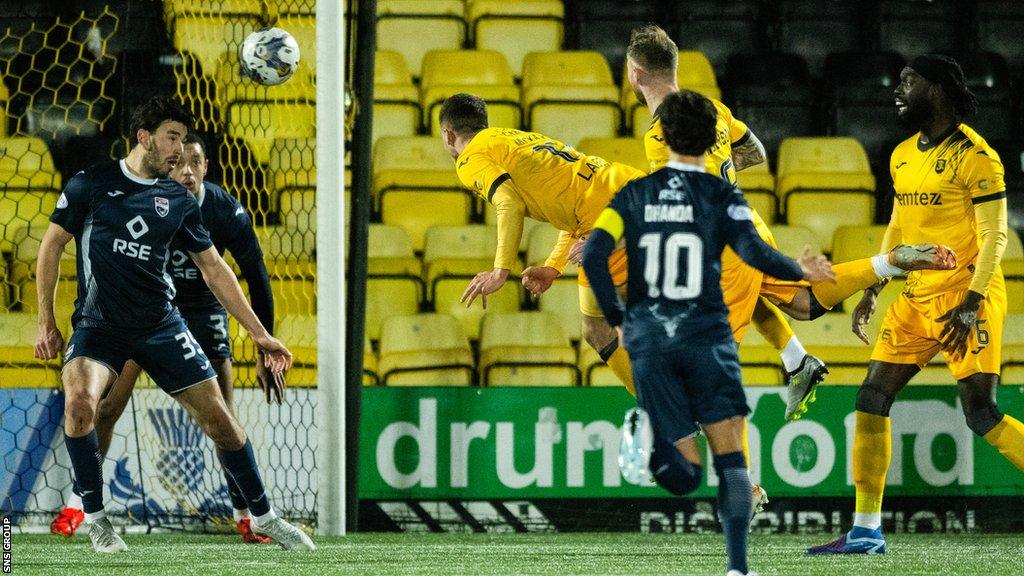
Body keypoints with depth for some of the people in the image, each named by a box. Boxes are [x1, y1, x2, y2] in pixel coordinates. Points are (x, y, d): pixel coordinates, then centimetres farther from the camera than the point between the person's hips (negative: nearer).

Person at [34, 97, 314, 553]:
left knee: (218, 416, -1)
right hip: (98, 324, -3)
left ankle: (263, 515, 18)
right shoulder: (91, 184, -3)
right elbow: (52, 245, 4)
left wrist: (259, 333, 11)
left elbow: (214, 268, 13)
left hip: (160, 325, 3)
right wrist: (46, 322, 1)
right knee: (79, 401, -30)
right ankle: (95, 517, -13)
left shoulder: (180, 201, 6)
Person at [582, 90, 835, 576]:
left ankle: (649, 434, -31)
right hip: (706, 336, -2)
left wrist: (617, 320, 9)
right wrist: (802, 271, 3)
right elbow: (753, 252, -14)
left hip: (649, 339, 2)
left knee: (685, 475, 2)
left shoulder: (635, 194, 8)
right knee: (730, 458, 3)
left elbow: (593, 256, -1)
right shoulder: (722, 196, 0)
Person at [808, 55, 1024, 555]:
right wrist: (871, 291, 19)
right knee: (872, 397, 3)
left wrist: (972, 303, -21)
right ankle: (865, 531, 8)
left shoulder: (974, 155, -12)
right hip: (916, 298, 8)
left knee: (981, 414, -14)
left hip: (966, 296, -8)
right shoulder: (903, 157, 13)